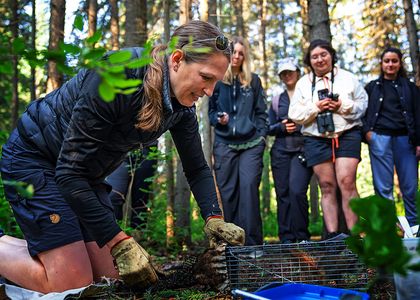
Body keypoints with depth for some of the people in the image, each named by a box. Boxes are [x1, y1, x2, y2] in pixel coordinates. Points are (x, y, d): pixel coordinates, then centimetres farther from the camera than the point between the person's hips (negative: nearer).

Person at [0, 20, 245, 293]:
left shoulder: (182, 106, -9)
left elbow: (196, 168, 1)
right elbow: (69, 170, -31)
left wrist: (215, 219, -16)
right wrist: (120, 243, -31)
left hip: (86, 175, 8)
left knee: (108, 276, 8)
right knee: (72, 283, -15)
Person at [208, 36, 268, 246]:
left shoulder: (253, 81, 12)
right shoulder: (217, 81, 10)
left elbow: (261, 111, 12)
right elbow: (211, 111, 15)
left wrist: (262, 135, 1)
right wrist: (218, 119, -6)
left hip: (251, 143, 0)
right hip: (224, 144, 1)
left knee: (249, 186, -13)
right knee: (227, 190, -1)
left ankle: (252, 240, -9)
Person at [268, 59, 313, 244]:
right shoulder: (277, 100, 17)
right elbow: (269, 128, 16)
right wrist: (282, 127, -4)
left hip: (303, 150, -3)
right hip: (281, 152, 3)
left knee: (297, 190, -19)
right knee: (283, 194, -1)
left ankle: (302, 237, -6)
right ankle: (286, 238, 6)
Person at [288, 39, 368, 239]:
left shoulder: (348, 78, 11)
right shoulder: (303, 84, 14)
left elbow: (363, 103, 7)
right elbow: (295, 115, 7)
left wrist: (343, 106, -10)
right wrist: (316, 107, -8)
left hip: (347, 135, -2)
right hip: (317, 139, 2)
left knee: (347, 182, -14)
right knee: (327, 186, 1)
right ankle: (332, 234, 3)